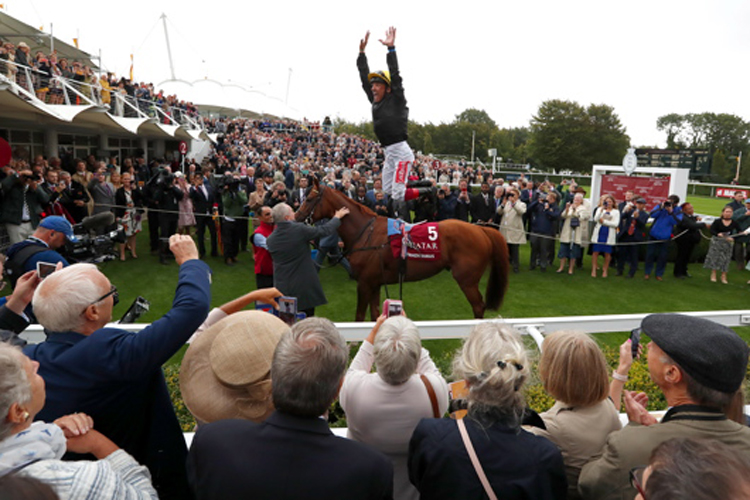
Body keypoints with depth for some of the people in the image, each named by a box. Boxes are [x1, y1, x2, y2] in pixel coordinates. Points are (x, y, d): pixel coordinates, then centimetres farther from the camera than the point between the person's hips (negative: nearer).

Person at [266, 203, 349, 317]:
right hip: (305, 287, -4)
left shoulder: (270, 239, -2)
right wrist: (337, 217, 14)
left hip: (282, 289, 4)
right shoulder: (300, 229, -16)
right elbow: (325, 230, -5)